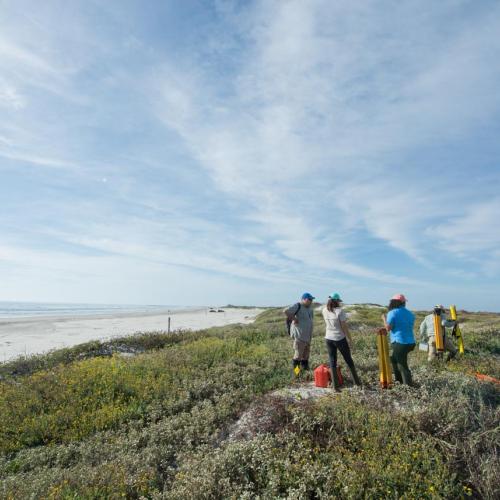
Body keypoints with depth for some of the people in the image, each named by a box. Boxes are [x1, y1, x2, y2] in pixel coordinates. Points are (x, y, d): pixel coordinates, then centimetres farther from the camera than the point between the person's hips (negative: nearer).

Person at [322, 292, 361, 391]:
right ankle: (357, 381, 32)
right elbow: (345, 327, -14)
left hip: (329, 339, 3)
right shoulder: (340, 311, -17)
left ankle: (335, 385, 9)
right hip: (340, 339, -3)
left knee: (332, 362, 10)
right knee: (349, 360, 16)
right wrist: (350, 340, -3)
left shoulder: (325, 311, -2)